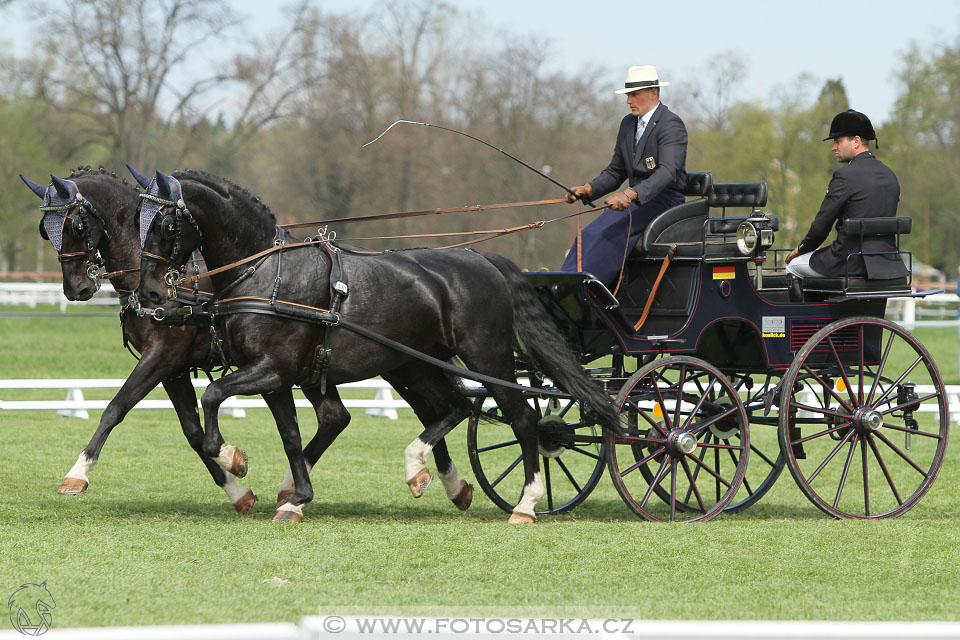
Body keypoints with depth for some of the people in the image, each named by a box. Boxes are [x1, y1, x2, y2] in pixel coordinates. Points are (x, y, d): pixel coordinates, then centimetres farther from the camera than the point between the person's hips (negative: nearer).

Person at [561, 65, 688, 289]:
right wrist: (588, 189, 0)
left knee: (604, 235, -29)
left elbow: (667, 171, -26)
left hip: (663, 201, -8)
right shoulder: (628, 124, 15)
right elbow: (616, 172, 20)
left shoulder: (671, 125, -11)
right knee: (588, 235, -17)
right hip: (635, 201, 8)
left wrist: (630, 194, -39)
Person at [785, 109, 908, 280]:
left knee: (793, 265, 14)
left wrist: (802, 249, 8)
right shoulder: (889, 175, 11)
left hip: (853, 264, -8)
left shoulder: (845, 176, -14)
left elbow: (822, 223, -10)